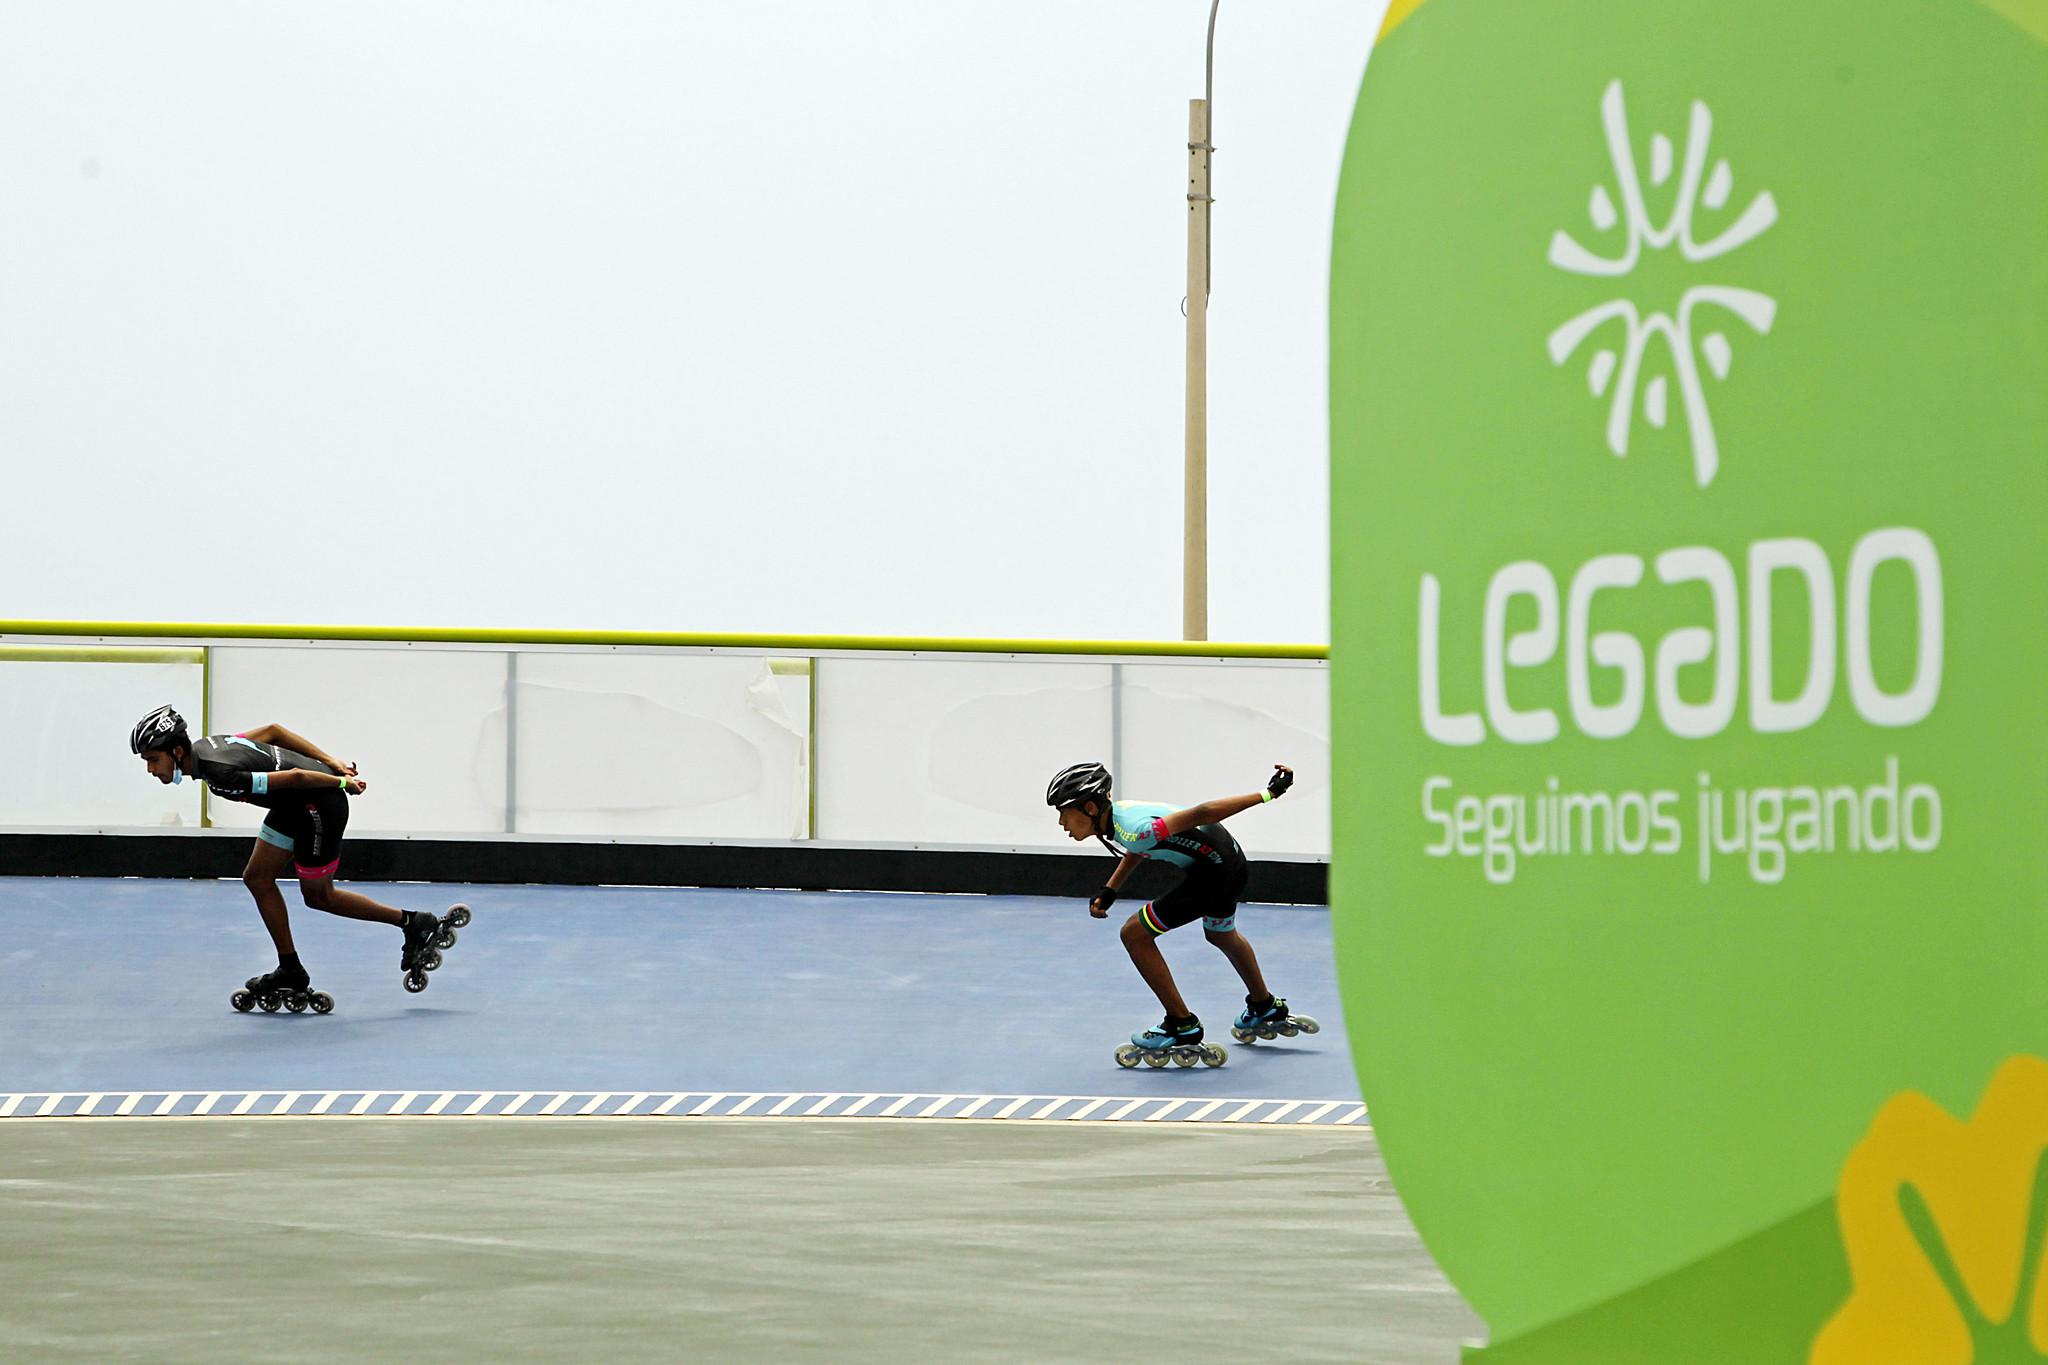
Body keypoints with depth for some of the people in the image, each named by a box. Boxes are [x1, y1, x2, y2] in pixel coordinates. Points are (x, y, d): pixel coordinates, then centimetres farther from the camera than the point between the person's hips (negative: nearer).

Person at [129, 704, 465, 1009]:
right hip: (294, 807, 9)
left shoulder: (221, 775, -32)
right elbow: (271, 730, 6)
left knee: (318, 895, 8)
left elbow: (295, 777, -27)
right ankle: (291, 972, 17)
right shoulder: (204, 746, -3)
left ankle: (416, 924, 20)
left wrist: (342, 783, -11)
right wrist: (333, 764, 6)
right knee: (257, 879, 8)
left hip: (321, 805, -9)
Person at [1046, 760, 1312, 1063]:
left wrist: (1268, 794, -30)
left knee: (1135, 933, -8)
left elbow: (1200, 814, -31)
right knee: (1221, 935, 35)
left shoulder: (1133, 830, -30)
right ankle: (1266, 1010, 60)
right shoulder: (1113, 813, -3)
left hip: (1214, 872, -10)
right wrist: (1109, 890, 10)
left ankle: (1183, 1027, 2)